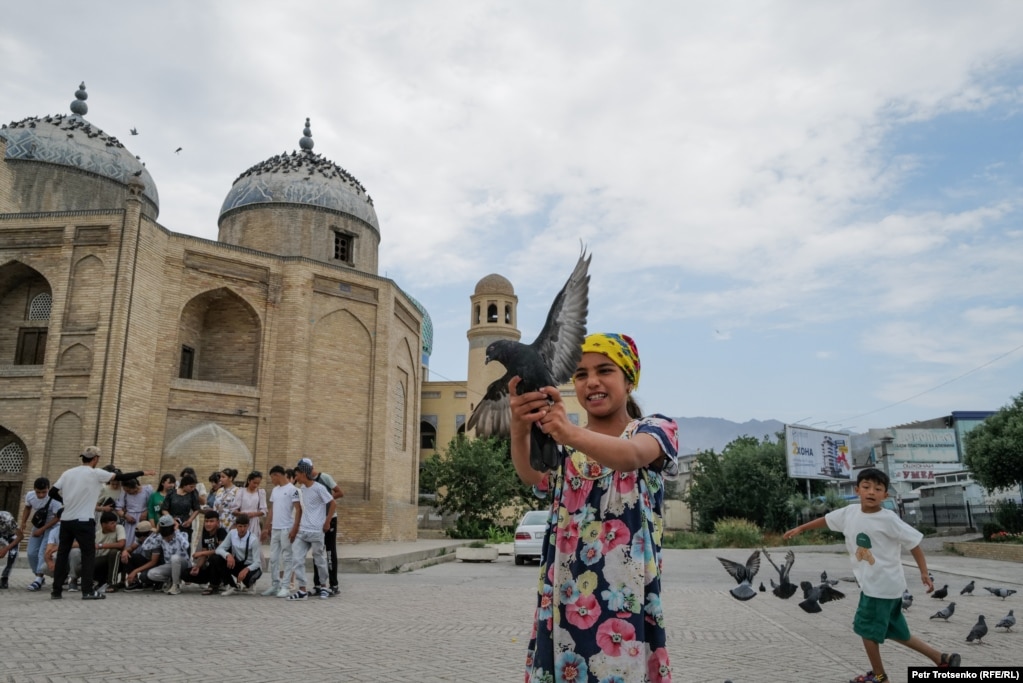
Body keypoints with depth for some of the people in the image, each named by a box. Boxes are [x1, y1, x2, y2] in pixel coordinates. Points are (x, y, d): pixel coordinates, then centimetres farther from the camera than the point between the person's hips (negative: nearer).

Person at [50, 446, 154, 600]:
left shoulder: (67, 473, 8)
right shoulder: (96, 473, -6)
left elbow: (53, 493, 7)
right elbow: (121, 477, -4)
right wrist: (142, 473, 5)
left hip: (66, 519, 5)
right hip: (83, 521, -5)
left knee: (62, 554, 12)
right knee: (88, 554, 3)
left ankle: (56, 590, 14)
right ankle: (87, 591, 2)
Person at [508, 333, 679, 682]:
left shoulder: (655, 430, -1)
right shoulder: (560, 445, 8)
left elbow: (631, 455, -26)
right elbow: (532, 475, -16)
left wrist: (572, 434, -46)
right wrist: (519, 431, -38)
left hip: (627, 603, -3)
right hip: (563, 602, 3)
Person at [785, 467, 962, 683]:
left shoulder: (888, 519, -19)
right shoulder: (850, 512, -1)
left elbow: (913, 542, -14)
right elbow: (826, 519, 14)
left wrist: (924, 573, -17)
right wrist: (800, 528, 20)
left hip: (883, 585, -7)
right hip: (871, 584, 7)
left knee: (867, 628, 3)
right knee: (896, 632, 18)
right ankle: (942, 659, 30)